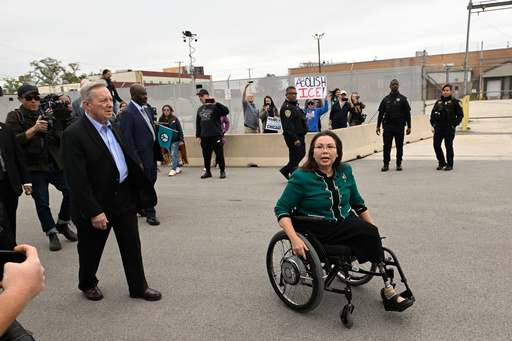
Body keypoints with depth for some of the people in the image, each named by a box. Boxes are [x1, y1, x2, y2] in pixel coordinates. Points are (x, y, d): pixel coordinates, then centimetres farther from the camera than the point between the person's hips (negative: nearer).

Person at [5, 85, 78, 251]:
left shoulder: (46, 114, 13)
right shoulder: (14, 117, 3)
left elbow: (61, 141, 8)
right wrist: (34, 129, -21)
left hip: (55, 164, 3)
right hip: (34, 168, -3)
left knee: (71, 191, -5)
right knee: (42, 203, 2)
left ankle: (62, 224, 17)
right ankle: (52, 234, 18)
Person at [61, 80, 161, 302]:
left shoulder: (114, 128, 7)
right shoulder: (73, 134, -16)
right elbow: (77, 179, -19)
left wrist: (140, 190, 12)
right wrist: (94, 212, -20)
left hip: (124, 200, 6)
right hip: (96, 205, -5)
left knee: (132, 246, 11)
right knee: (91, 251, 15)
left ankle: (138, 287, 27)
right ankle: (87, 284, 41)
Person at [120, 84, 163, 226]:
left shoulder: (145, 109, 12)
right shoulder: (127, 113, -15)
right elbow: (127, 139, -17)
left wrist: (159, 152, 14)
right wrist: (136, 160, -19)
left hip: (152, 153, 9)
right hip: (141, 155, -9)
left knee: (151, 180, 17)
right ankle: (150, 214, 15)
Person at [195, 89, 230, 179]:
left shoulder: (215, 107, -2)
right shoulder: (200, 109, 17)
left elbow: (226, 111, -17)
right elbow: (198, 124, 21)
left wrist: (216, 103, -22)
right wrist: (197, 136, 15)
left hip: (216, 135, -5)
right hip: (204, 137, 6)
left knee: (219, 154, -1)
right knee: (206, 155, 10)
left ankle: (222, 171, 12)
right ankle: (207, 172, 22)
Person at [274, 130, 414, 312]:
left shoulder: (345, 171, 5)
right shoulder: (301, 178, -11)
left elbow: (357, 201, 18)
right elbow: (281, 209, -9)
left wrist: (372, 227, 17)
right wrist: (294, 239, -23)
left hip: (346, 222, 6)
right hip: (320, 232, -5)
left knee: (371, 232, -26)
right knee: (370, 233, -26)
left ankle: (389, 291, -15)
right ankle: (388, 291, -16)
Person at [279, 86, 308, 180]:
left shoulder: (295, 105, 17)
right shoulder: (286, 107, -16)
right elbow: (288, 125, -23)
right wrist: (295, 139, -28)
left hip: (299, 135, 10)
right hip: (293, 137, -10)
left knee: (301, 154, 16)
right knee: (295, 156, -2)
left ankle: (286, 170, 26)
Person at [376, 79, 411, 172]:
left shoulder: (403, 99, 5)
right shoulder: (386, 99, 10)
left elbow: (407, 113, 4)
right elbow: (381, 113, 11)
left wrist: (409, 127, -2)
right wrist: (378, 126, 6)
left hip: (399, 126, -1)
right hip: (388, 126, 1)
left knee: (399, 146, 4)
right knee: (387, 146, -1)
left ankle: (399, 164, 15)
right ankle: (386, 164, 6)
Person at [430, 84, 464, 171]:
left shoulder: (455, 102, 0)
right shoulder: (438, 102, 13)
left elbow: (460, 115, -3)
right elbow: (432, 114, 21)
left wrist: (454, 125, -10)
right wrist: (433, 123, 9)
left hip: (449, 128, -4)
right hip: (438, 128, 4)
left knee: (448, 146, 0)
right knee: (436, 145, 0)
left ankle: (450, 164, 11)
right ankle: (441, 163, 16)